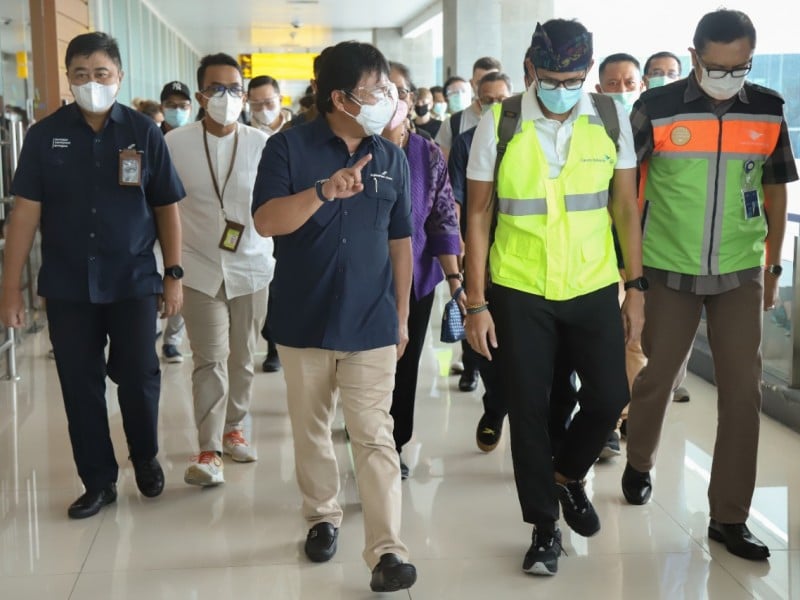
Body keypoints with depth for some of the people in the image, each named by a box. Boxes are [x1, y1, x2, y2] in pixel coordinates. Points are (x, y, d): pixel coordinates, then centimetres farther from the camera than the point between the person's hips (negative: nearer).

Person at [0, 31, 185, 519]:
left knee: (139, 377, 6)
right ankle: (99, 482, 22)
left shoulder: (144, 132, -2)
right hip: (68, 285, 1)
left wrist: (174, 274, -1)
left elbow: (167, 208, 3)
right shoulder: (46, 135, 0)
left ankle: (146, 457, 33)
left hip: (133, 281, -1)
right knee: (80, 386, 7)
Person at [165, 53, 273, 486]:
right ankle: (208, 449, 1)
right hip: (200, 269, -1)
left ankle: (234, 429, 29)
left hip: (252, 267, 1)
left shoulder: (262, 144, -3)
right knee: (210, 360, -5)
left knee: (242, 358, 12)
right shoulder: (175, 144, -4)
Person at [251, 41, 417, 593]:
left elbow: (400, 240, 11)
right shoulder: (289, 146, -6)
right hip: (305, 320, -1)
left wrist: (402, 314, 11)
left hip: (371, 324, 1)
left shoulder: (392, 158, 5)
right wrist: (324, 191, -32)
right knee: (312, 430, 14)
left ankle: (388, 551, -2)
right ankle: (323, 517, 34)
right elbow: (265, 221, -17)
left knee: (376, 438, -3)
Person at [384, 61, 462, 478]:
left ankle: (394, 447, 28)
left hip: (416, 279, 3)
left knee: (406, 365, 12)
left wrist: (454, 278, -7)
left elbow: (444, 221, 0)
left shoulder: (429, 155, 1)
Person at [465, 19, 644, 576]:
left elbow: (626, 206, 4)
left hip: (594, 288, 2)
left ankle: (567, 475, 35)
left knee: (609, 396, 3)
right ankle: (545, 527, 24)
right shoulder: (499, 124, -8)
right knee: (529, 409, 5)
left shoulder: (612, 119, -2)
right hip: (518, 292, -1)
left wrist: (636, 287, 2)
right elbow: (479, 215, -4)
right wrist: (476, 303, -6)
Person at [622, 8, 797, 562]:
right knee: (656, 378, 11)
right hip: (668, 270, -2)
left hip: (741, 274, 2)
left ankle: (729, 516, 10)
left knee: (743, 391, 0)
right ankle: (639, 462, 40)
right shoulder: (657, 108, -10)